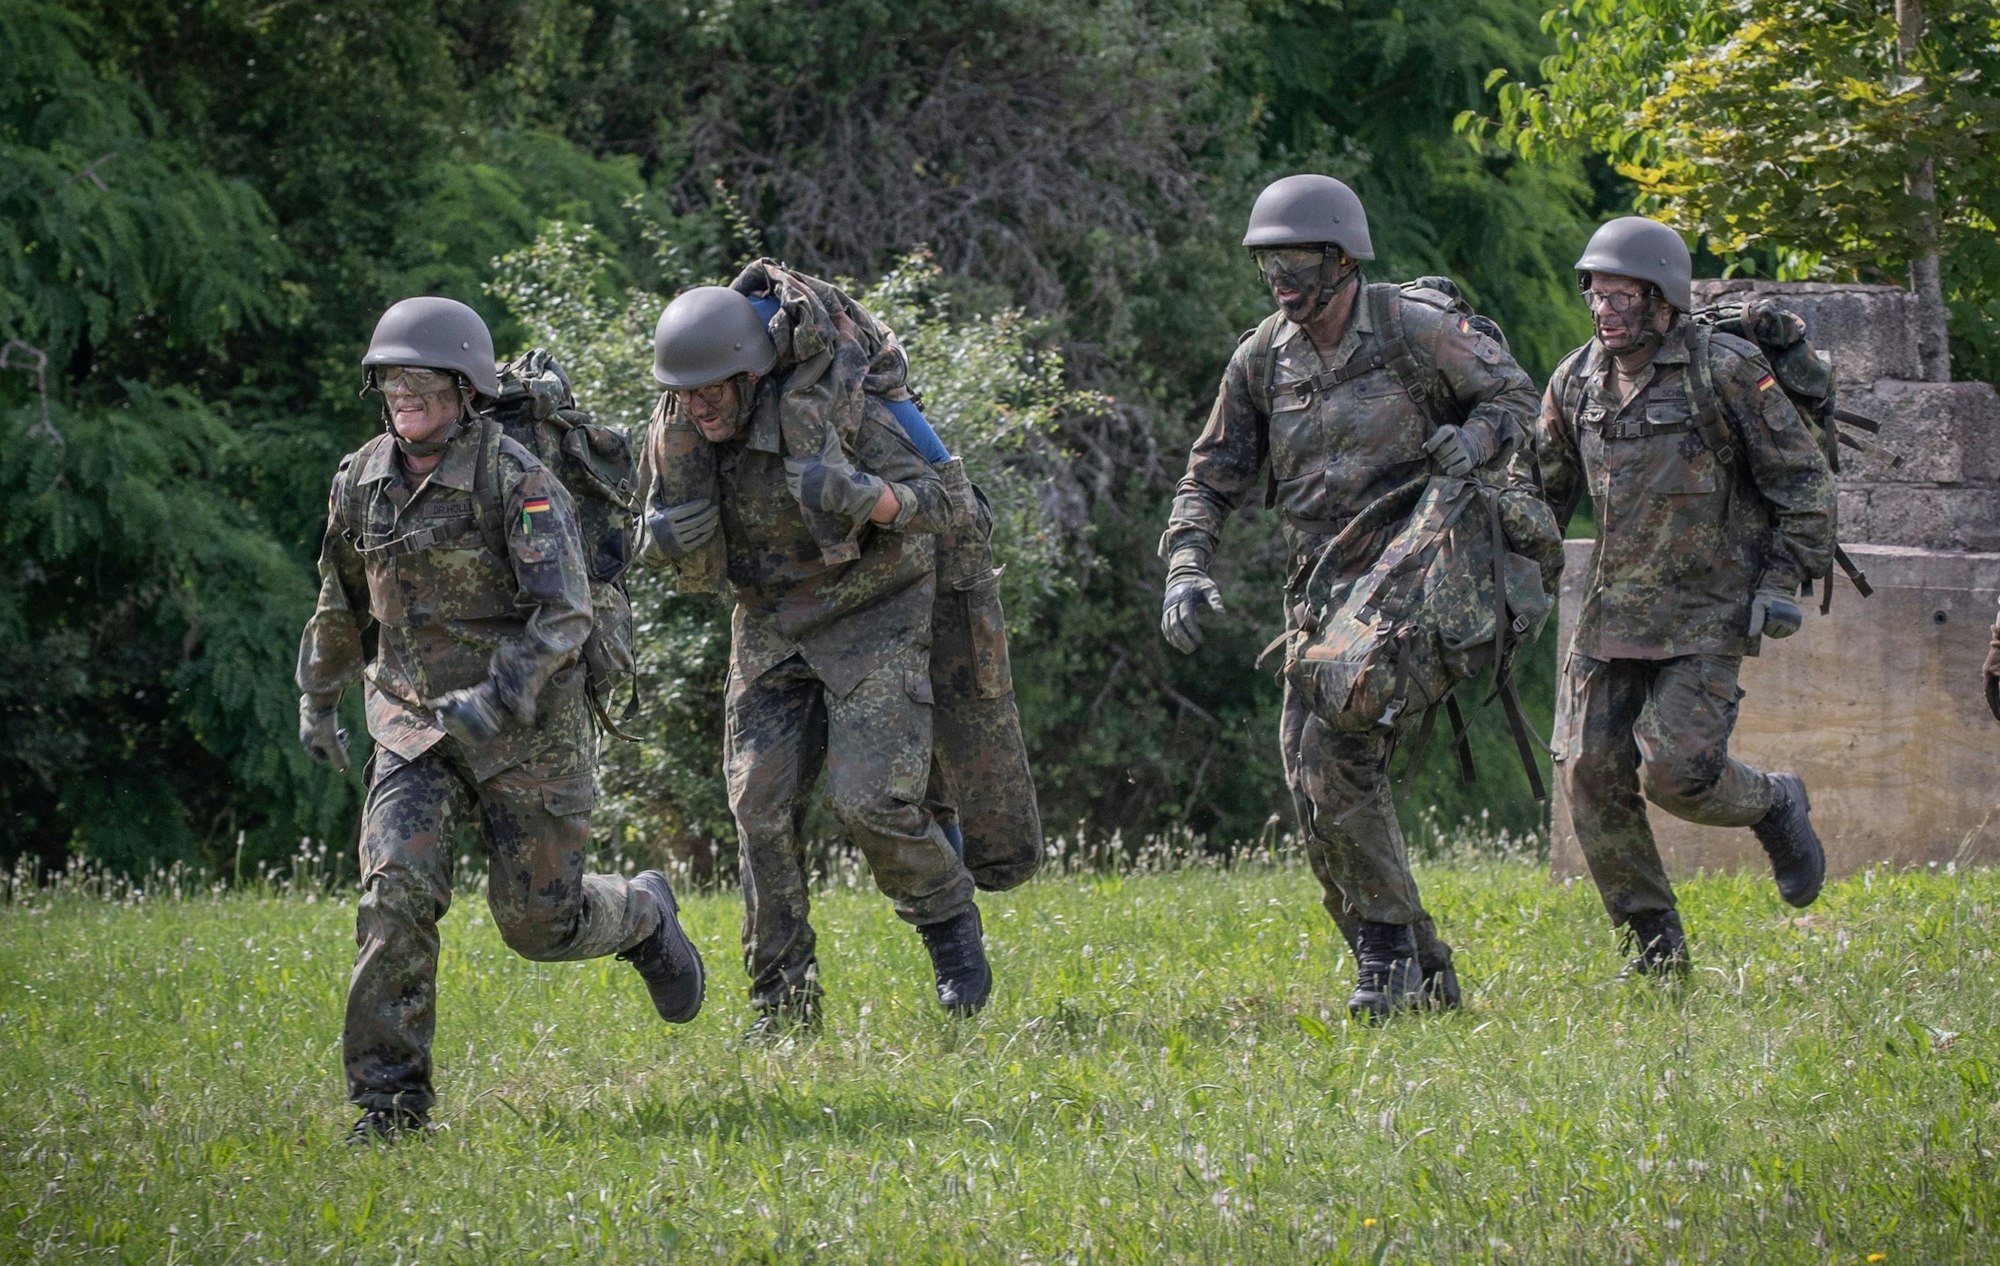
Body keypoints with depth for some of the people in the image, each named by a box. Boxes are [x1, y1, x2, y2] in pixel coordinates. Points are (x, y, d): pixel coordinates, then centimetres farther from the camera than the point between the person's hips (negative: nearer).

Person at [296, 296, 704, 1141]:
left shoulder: (517, 483, -17)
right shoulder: (362, 483, 1)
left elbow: (564, 614, -23)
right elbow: (342, 599, 19)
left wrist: (498, 698, -34)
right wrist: (317, 701, 24)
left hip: (525, 727, -4)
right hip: (415, 725, 4)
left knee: (539, 923, 4)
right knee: (396, 895, -16)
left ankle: (642, 916, 39)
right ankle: (391, 1096, -11)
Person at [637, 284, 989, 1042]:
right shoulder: (675, 434, -9)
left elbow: (937, 506, -21)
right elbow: (660, 534, 6)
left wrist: (862, 495, -41)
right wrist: (662, 538, -18)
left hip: (870, 615, -5)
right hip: (770, 625, 5)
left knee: (871, 800, -16)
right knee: (761, 806, -4)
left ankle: (948, 921, 12)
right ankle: (783, 1002, 4)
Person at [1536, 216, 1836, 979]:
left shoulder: (1725, 370, -10)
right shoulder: (1577, 382, 6)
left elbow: (1802, 480, -6)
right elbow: (1543, 488, 19)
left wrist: (1784, 580, -12)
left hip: (1706, 615, -6)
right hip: (1612, 612, 6)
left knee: (1677, 772, -18)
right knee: (1591, 776, -2)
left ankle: (1776, 807, 16)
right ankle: (1655, 946, 10)